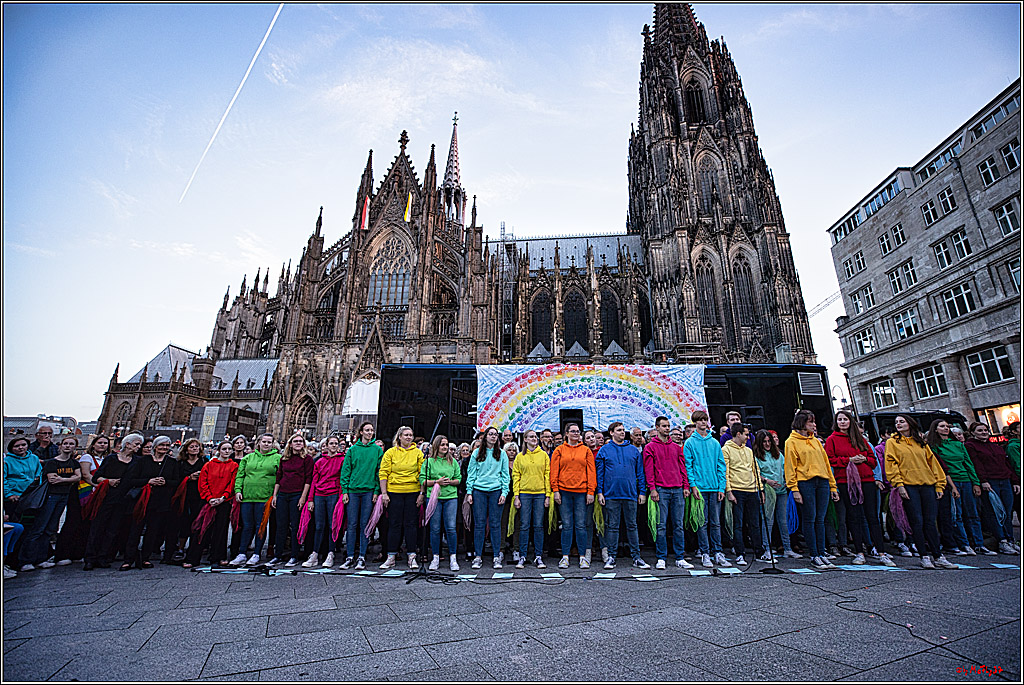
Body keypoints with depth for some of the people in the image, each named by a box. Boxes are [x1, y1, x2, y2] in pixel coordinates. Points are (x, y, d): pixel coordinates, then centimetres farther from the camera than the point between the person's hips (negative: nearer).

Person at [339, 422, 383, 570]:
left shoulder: (377, 449, 5)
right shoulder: (352, 449, 6)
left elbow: (379, 471, 3)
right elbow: (345, 470, 5)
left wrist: (376, 491, -3)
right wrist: (344, 490, -2)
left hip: (369, 490, -1)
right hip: (352, 490, 1)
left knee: (364, 524, 3)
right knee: (352, 524, 4)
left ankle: (361, 557, 11)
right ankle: (350, 557, 14)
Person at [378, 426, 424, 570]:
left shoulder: (418, 452, 5)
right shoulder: (390, 453, 3)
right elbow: (383, 474, 1)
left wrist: (422, 493, -1)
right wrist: (384, 493, -6)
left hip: (413, 492, 1)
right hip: (394, 492, 0)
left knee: (410, 524, 4)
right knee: (394, 524, 4)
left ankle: (411, 556, 12)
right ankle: (391, 557, 14)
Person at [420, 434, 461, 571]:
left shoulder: (453, 461, 11)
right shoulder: (429, 461, 4)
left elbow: (459, 479, 12)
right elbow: (423, 480, 0)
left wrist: (450, 481, -7)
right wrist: (437, 481, -12)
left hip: (451, 497, 1)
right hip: (433, 497, -1)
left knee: (451, 528, -3)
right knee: (435, 528, 3)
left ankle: (453, 558, 8)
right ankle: (435, 558, 17)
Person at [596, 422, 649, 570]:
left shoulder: (634, 450, 10)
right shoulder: (604, 450, 3)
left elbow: (640, 472, 10)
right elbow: (599, 472, 1)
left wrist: (642, 491, 4)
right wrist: (600, 492, -5)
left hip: (630, 494, 2)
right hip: (611, 495, -2)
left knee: (632, 526, 8)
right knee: (612, 526, 5)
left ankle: (636, 557, 16)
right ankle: (611, 556, 14)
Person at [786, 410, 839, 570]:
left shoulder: (816, 441, 18)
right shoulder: (792, 441, 0)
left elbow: (826, 463, 19)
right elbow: (790, 466, -5)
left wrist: (833, 486, 14)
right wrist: (794, 488, -11)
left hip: (822, 481, 5)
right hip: (805, 482, -5)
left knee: (820, 519, 7)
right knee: (810, 519, -1)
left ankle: (821, 553, 13)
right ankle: (814, 555, 6)